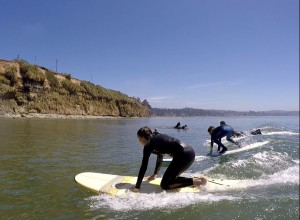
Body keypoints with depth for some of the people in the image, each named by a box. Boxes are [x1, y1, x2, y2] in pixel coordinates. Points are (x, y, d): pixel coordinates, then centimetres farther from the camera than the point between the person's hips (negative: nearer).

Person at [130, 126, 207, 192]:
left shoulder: (148, 144, -1)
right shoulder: (156, 139, 24)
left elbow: (144, 167, -4)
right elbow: (160, 158, 36)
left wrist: (137, 187, 2)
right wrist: (154, 174, 45)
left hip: (183, 155, -9)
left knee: (164, 185, -1)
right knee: (171, 178, 24)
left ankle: (195, 181, -7)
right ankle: (197, 179, 13)